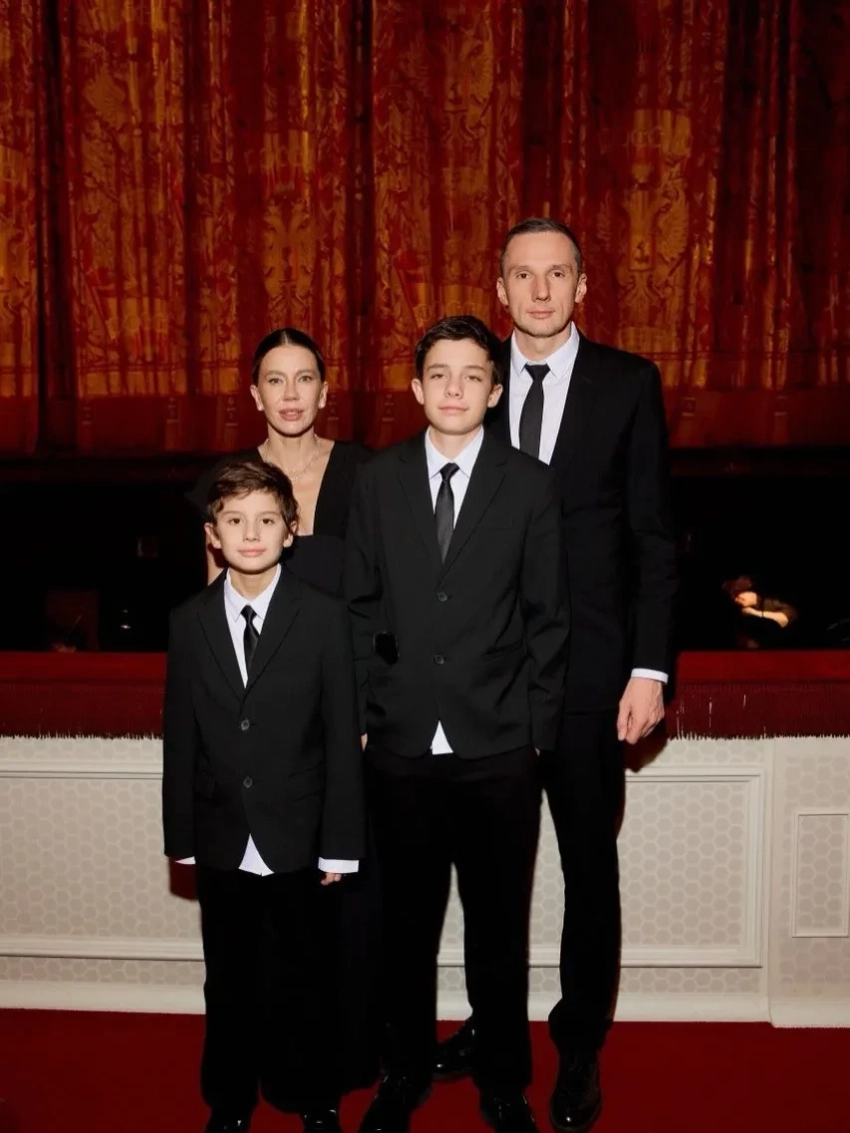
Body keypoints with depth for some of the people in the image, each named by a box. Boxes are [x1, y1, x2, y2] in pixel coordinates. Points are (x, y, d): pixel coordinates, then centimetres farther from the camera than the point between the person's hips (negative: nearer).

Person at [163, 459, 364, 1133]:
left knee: (302, 983, 12)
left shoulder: (325, 618, -7)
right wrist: (182, 838, 2)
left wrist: (340, 844, -6)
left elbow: (343, 738, -6)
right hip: (222, 844, 2)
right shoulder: (189, 622, 1)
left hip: (297, 844, -2)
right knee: (230, 987, 16)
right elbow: (180, 739, 3)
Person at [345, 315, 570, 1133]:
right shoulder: (377, 480, 3)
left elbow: (548, 617, 0)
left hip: (499, 750, -1)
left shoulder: (531, 485, -1)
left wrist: (537, 728, -2)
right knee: (407, 921, 15)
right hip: (401, 744, 1)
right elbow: (359, 605, 5)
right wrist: (362, 713, 1)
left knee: (499, 925, 13)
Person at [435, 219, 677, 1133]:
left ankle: (581, 1047, 31)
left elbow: (654, 535, -3)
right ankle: (493, 1019, 37)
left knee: (590, 862, 11)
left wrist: (649, 667, -8)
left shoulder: (629, 383, -2)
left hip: (587, 664, -2)